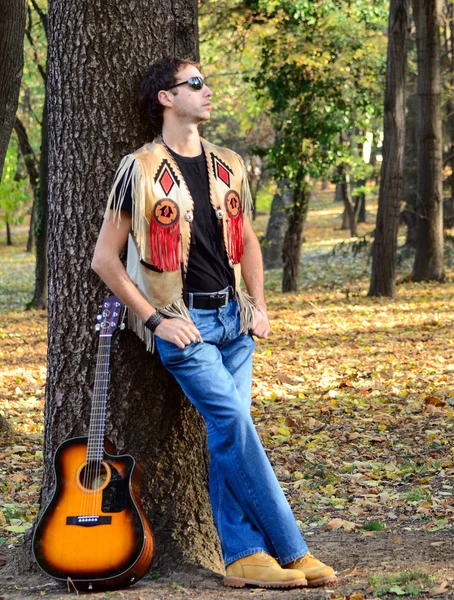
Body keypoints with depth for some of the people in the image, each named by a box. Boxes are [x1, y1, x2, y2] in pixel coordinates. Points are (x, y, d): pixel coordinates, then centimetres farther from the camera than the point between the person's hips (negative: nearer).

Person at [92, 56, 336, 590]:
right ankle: (290, 551, -11)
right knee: (235, 424, -16)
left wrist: (259, 305, 10)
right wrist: (154, 320, -9)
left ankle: (243, 557, 5)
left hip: (234, 320, 5)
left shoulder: (228, 168, 12)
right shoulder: (141, 170, -6)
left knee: (226, 438, 3)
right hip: (182, 324, -5)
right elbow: (104, 258, -5)